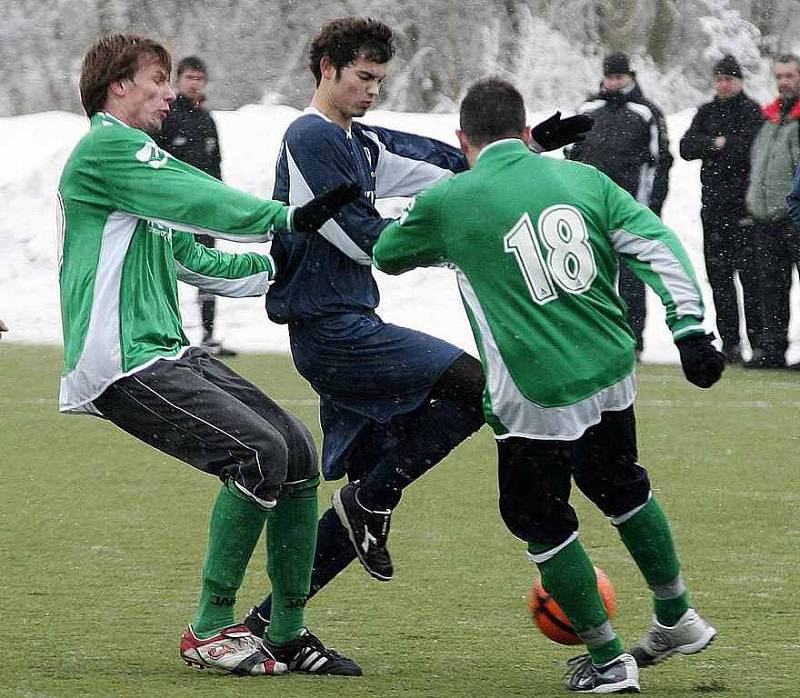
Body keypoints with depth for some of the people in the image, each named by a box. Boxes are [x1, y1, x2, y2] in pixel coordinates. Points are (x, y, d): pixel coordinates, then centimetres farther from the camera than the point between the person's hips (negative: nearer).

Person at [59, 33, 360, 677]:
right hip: (122, 364, -10)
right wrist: (289, 219, -10)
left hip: (168, 354, 10)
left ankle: (289, 633, 7)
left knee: (297, 449, 1)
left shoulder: (134, 156, 25)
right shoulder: (105, 148, -7)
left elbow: (196, 261, 29)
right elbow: (201, 204, -15)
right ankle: (212, 629, -11)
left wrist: (282, 267, 24)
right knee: (259, 453, -21)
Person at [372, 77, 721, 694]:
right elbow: (659, 247, -2)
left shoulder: (449, 202, -4)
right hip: (613, 370, 5)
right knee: (620, 486, 29)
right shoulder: (582, 179, 5)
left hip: (538, 398, -5)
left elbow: (387, 255, 14)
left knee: (539, 518, 14)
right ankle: (677, 619, 40)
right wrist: (689, 328, -4)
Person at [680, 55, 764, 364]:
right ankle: (729, 342, 11)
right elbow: (687, 148, 3)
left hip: (744, 203, -5)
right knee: (718, 274, 6)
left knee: (749, 274, -8)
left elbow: (751, 148, -13)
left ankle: (758, 342, -7)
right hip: (714, 203, 5)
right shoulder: (707, 112, 15)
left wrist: (718, 146, -6)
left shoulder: (751, 110, 0)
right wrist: (715, 144, -13)